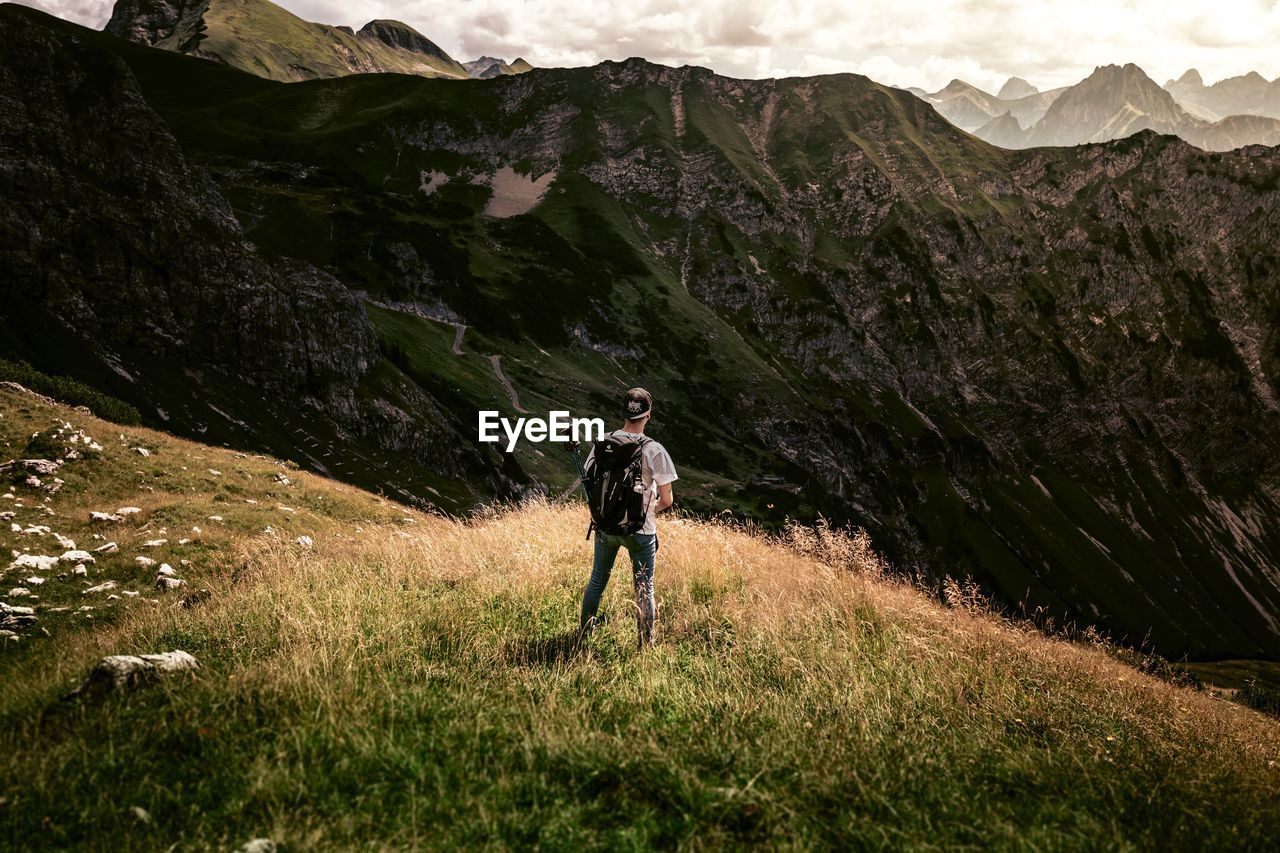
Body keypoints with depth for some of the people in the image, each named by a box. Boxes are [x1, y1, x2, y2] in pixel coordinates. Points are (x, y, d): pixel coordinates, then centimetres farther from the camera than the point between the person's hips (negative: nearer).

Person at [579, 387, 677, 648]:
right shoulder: (654, 450, -17)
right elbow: (667, 500, -12)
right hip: (641, 530, -3)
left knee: (596, 582, 21)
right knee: (644, 589, 13)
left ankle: (582, 636, 34)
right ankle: (645, 646, 23)